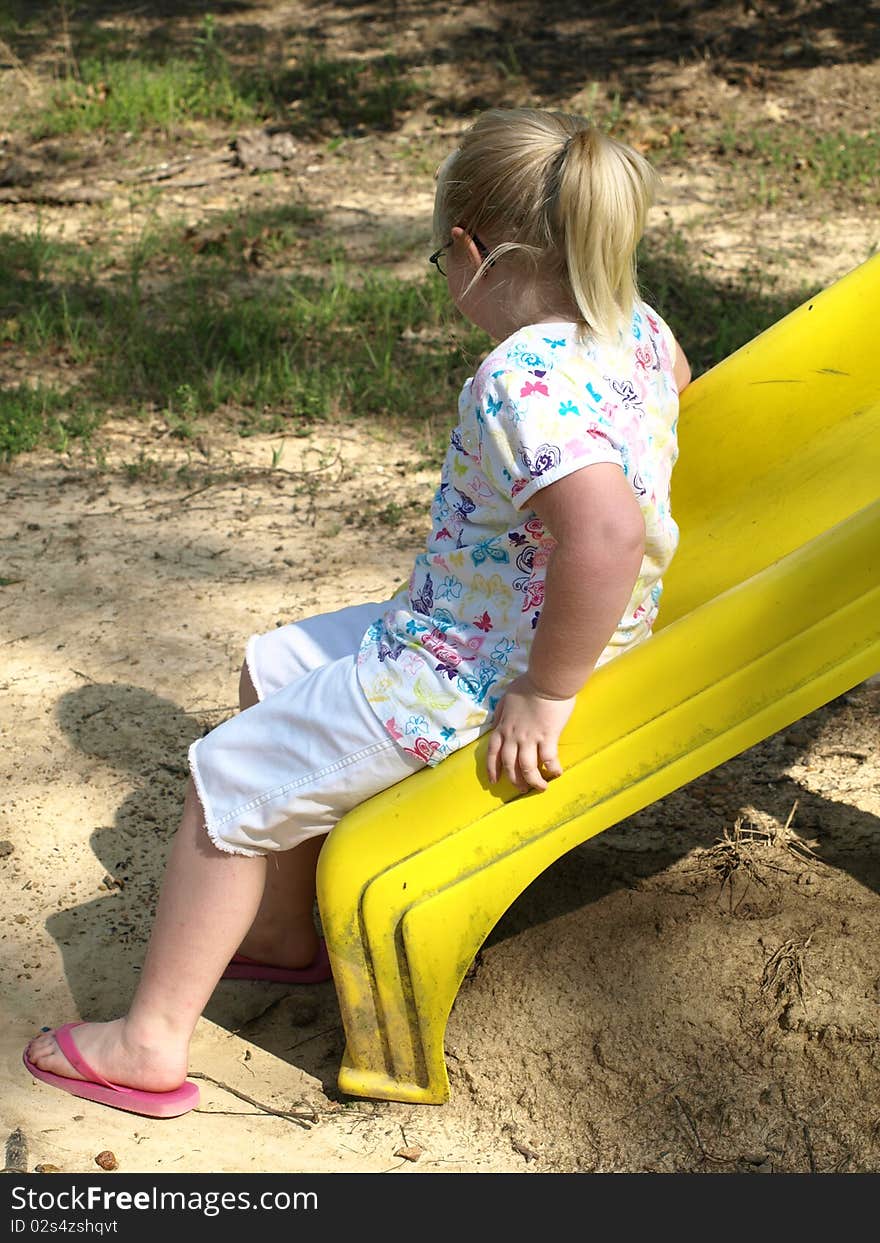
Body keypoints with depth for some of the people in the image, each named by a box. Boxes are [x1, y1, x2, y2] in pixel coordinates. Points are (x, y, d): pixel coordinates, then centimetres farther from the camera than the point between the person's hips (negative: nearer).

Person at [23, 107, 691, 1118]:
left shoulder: (521, 381, -30)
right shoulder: (636, 327, -1)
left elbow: (607, 533, -45)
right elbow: (674, 377, 25)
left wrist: (544, 696, -33)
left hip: (466, 682, -10)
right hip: (460, 630, 10)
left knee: (226, 779, 2)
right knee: (272, 668, 23)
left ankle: (151, 1040, 14)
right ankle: (285, 931, 33)